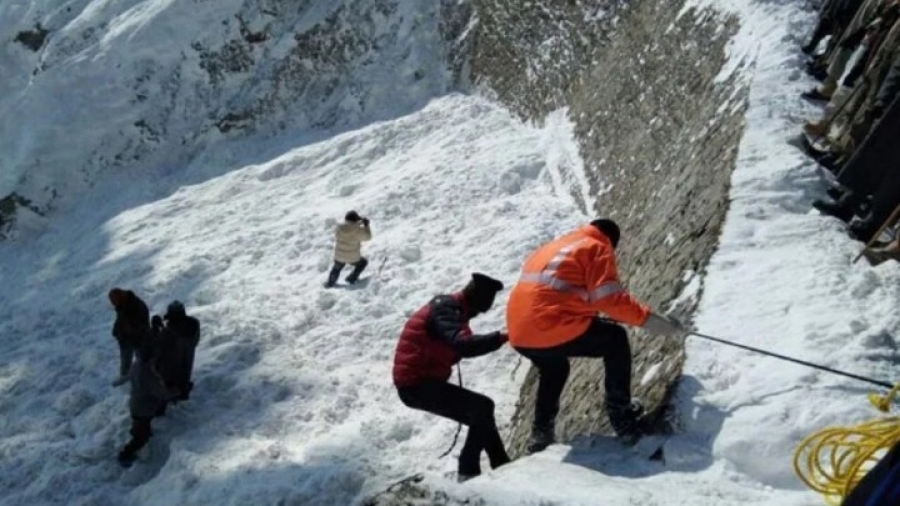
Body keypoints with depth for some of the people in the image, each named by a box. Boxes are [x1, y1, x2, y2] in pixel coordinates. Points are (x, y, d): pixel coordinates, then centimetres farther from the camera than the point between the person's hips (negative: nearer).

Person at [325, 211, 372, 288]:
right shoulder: (358, 230, -25)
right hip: (353, 258, -3)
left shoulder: (339, 228, -14)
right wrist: (366, 226, 4)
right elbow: (367, 237, -9)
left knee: (337, 268, 33)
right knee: (363, 262, 29)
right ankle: (352, 278, 29)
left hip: (339, 256, 3)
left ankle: (330, 283, 44)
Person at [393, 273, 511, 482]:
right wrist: (501, 337, -40)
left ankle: (502, 467, 20)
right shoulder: (446, 310, -19)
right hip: (416, 384, -10)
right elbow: (463, 345, -35)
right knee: (482, 407, -15)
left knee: (480, 415, 14)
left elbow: (456, 347, 15)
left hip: (421, 381, 10)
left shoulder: (449, 306, 12)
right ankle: (468, 469, -7)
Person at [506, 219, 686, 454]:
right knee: (616, 340, 15)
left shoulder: (550, 248, 29)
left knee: (553, 370, 37)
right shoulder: (597, 248, 5)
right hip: (555, 328, -8)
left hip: (519, 335, 8)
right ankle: (622, 415, 16)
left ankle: (541, 434, 37)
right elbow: (610, 298, -8)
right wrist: (646, 317, -3)